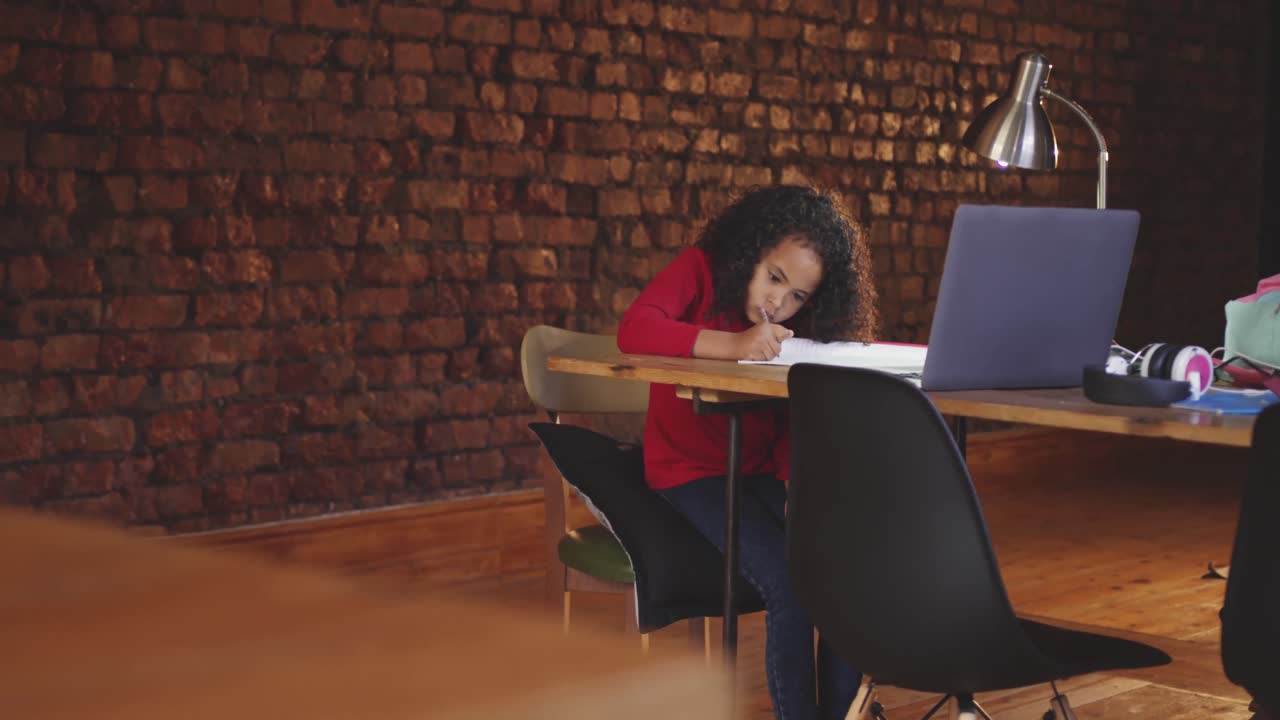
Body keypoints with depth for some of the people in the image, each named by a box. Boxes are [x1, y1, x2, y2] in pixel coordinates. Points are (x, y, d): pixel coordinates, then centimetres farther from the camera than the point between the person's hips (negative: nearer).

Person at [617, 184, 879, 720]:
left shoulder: (799, 327, 5)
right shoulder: (700, 270, -8)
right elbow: (633, 330, -27)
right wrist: (733, 344, -38)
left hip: (762, 473, 5)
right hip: (689, 472, -5)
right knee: (790, 581, -27)